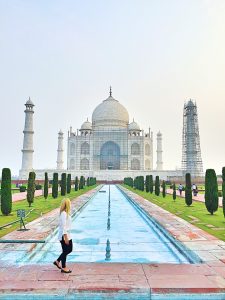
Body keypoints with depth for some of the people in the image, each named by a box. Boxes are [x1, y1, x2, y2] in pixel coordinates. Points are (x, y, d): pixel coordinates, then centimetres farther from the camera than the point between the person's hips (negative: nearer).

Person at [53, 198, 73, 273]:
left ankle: (57, 261, 29)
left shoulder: (66, 213, 8)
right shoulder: (64, 214, -22)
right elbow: (63, 226, -23)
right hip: (64, 236, -10)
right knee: (65, 251, 4)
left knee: (69, 249, 17)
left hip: (67, 235, 10)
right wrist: (65, 237, -22)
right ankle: (63, 268, 21)